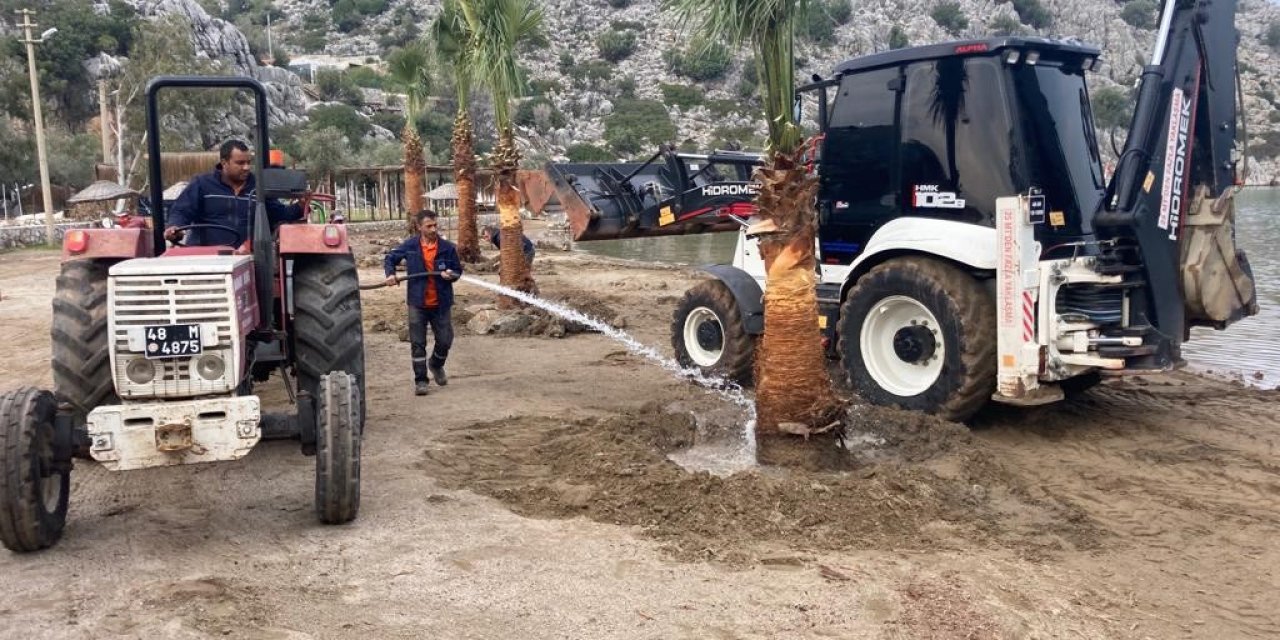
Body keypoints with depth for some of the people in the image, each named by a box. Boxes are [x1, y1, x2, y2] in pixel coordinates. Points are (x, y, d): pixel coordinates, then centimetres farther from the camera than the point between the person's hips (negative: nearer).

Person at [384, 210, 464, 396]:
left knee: (445, 341, 8)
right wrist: (390, 274, -7)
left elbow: (458, 270, 5)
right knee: (417, 344, 1)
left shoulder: (448, 247, -4)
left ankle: (436, 365, 39)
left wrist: (451, 275, -17)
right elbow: (390, 259, 11)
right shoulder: (409, 246, -3)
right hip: (418, 303, -1)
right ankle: (420, 380, 12)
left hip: (441, 302, 1)